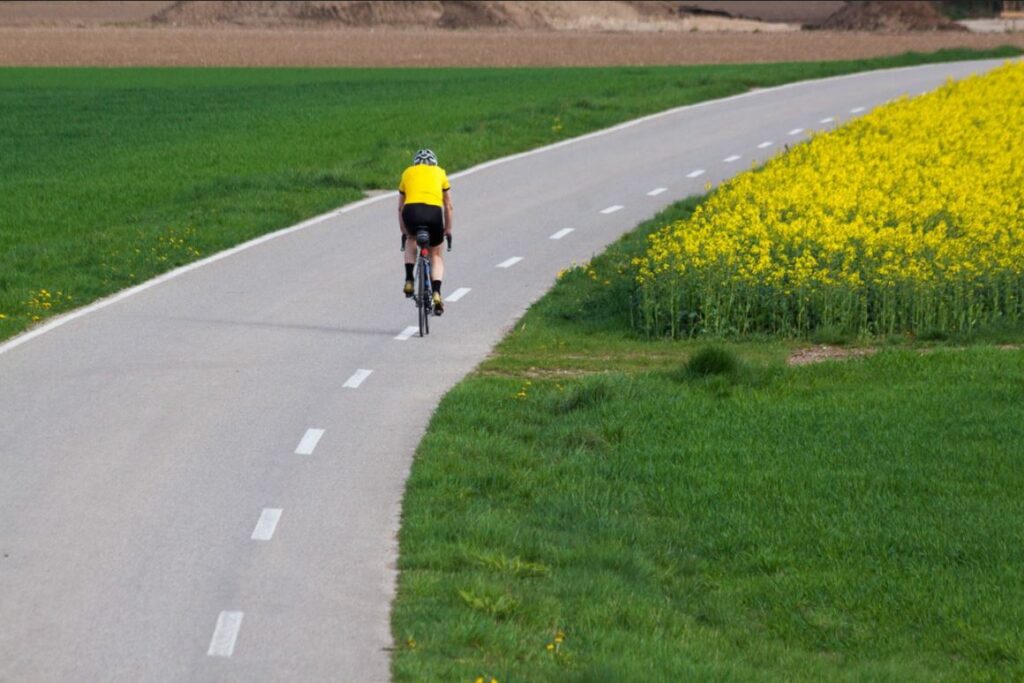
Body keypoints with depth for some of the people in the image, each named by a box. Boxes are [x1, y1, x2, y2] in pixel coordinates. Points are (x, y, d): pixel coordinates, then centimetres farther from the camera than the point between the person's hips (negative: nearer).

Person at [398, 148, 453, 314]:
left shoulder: (408, 173, 28)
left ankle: (409, 280, 18)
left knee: (411, 240, 34)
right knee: (436, 254, 19)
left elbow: (400, 207, 32)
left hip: (411, 211, 1)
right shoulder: (439, 173, 26)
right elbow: (448, 206, 29)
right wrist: (448, 229, 39)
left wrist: (403, 231, 41)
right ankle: (436, 293, -1)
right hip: (434, 212, -1)